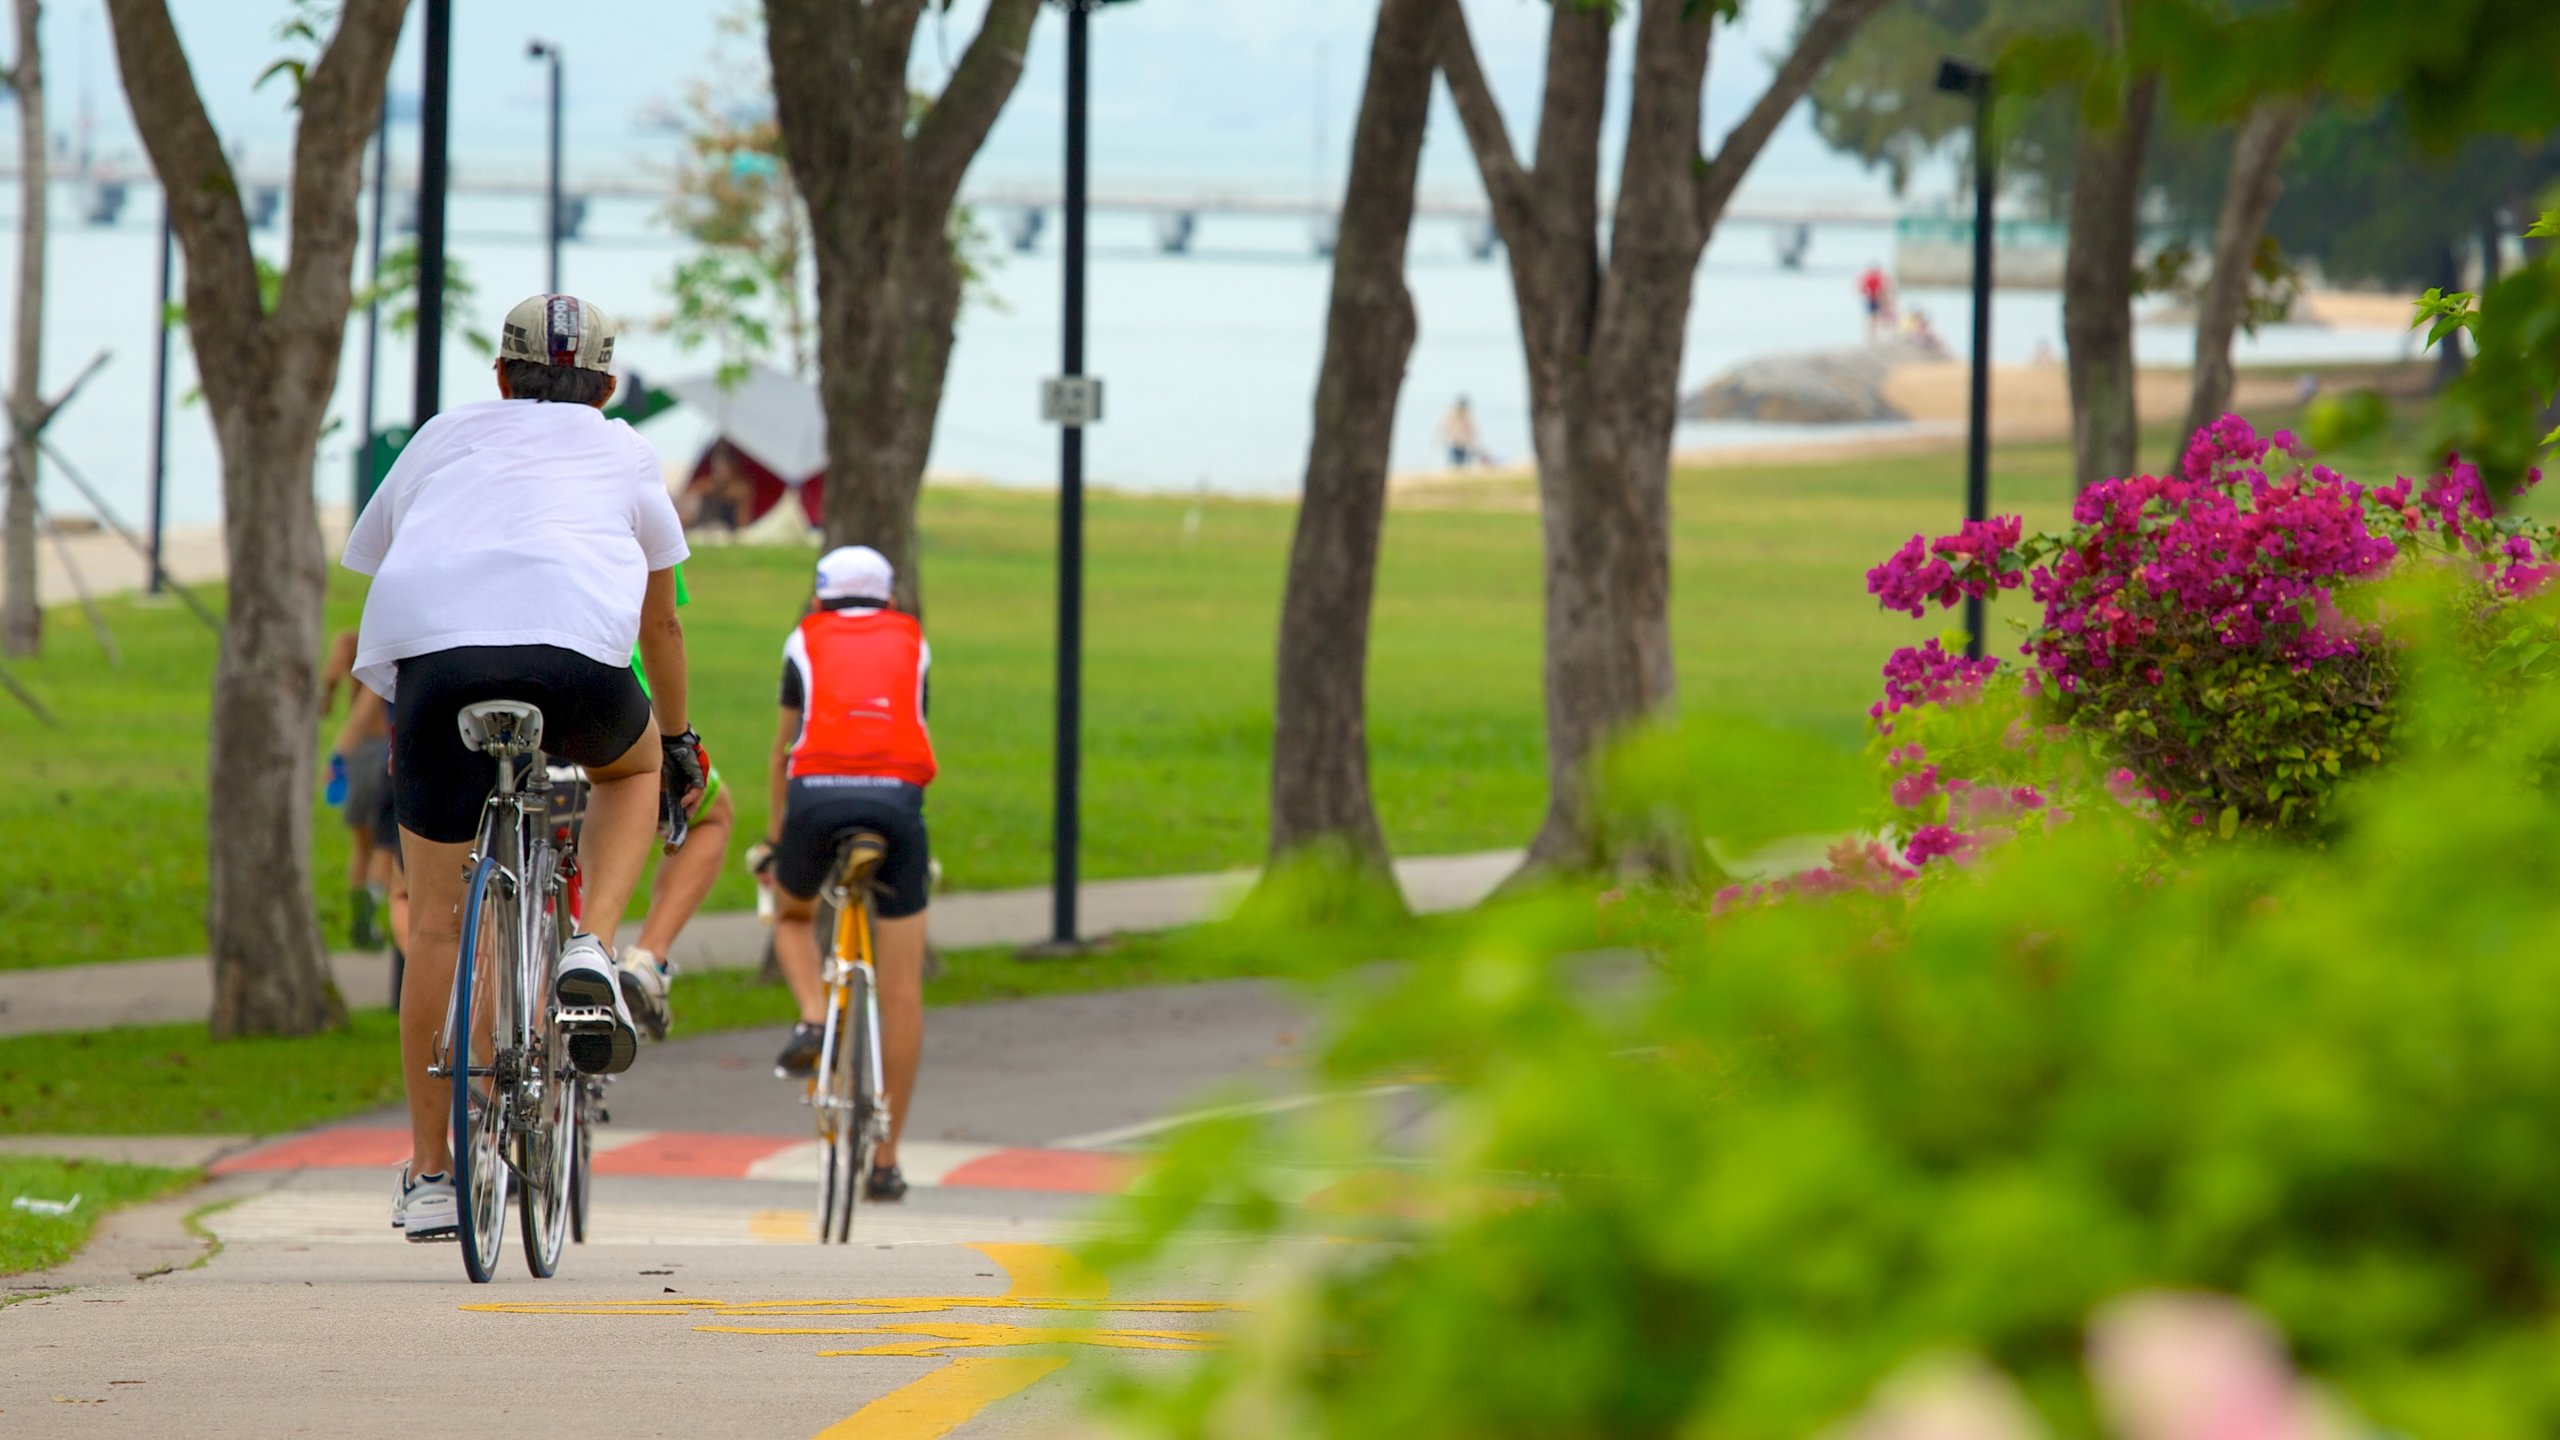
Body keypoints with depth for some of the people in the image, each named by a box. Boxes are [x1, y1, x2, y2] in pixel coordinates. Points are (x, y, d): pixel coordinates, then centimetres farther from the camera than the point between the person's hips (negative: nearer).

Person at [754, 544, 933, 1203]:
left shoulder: (806, 643, 22)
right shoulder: (913, 644, 23)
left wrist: (774, 834, 42)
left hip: (817, 800, 0)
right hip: (894, 802, 0)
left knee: (792, 916, 33)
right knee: (901, 989, 7)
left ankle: (812, 1018, 3)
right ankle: (885, 1160, 9)